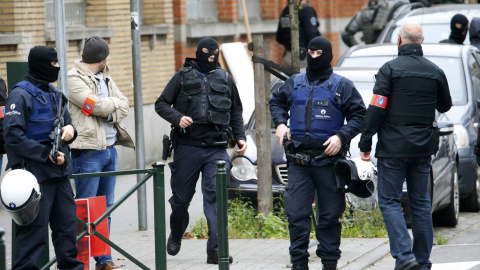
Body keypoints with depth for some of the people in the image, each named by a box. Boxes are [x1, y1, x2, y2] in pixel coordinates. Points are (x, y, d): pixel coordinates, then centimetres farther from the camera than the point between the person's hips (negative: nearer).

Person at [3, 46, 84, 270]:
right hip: (35, 173, -8)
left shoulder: (53, 93, 16)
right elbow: (13, 135, -17)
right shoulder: (21, 95, -10)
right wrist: (46, 154, -19)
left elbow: (65, 121, 26)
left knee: (67, 222, 10)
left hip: (59, 171, 8)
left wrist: (70, 128, 0)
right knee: (34, 227, -7)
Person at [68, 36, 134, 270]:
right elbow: (98, 105, -18)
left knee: (106, 208, 10)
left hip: (110, 149, 8)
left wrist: (110, 112, -9)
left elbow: (123, 107, 10)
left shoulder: (105, 78, 17)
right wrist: (114, 103, 1)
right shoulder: (74, 79, -9)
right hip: (88, 152, -8)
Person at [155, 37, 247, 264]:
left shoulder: (225, 79, 14)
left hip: (216, 149, 1)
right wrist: (177, 118, -12)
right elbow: (161, 104, 6)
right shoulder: (183, 76, 6)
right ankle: (175, 237, 35)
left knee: (215, 197, -12)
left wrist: (240, 138, 10)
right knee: (181, 197, 8)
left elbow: (236, 112, 23)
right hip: (187, 147, -1)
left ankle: (215, 250, -15)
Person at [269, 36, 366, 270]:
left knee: (330, 214, 3)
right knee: (296, 213, -3)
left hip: (328, 160, -2)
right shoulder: (294, 83, 13)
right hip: (298, 161, 2)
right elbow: (276, 102, 28)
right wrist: (280, 123, 9)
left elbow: (358, 116, 2)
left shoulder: (341, 85, 4)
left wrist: (341, 136, -12)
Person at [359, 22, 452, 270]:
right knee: (420, 202, 12)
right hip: (423, 147, 5)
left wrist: (365, 143, -7)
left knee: (389, 201, -1)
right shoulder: (435, 72, 5)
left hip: (393, 147, -5)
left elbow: (376, 109, -13)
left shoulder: (389, 69, -9)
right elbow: (445, 106, 19)